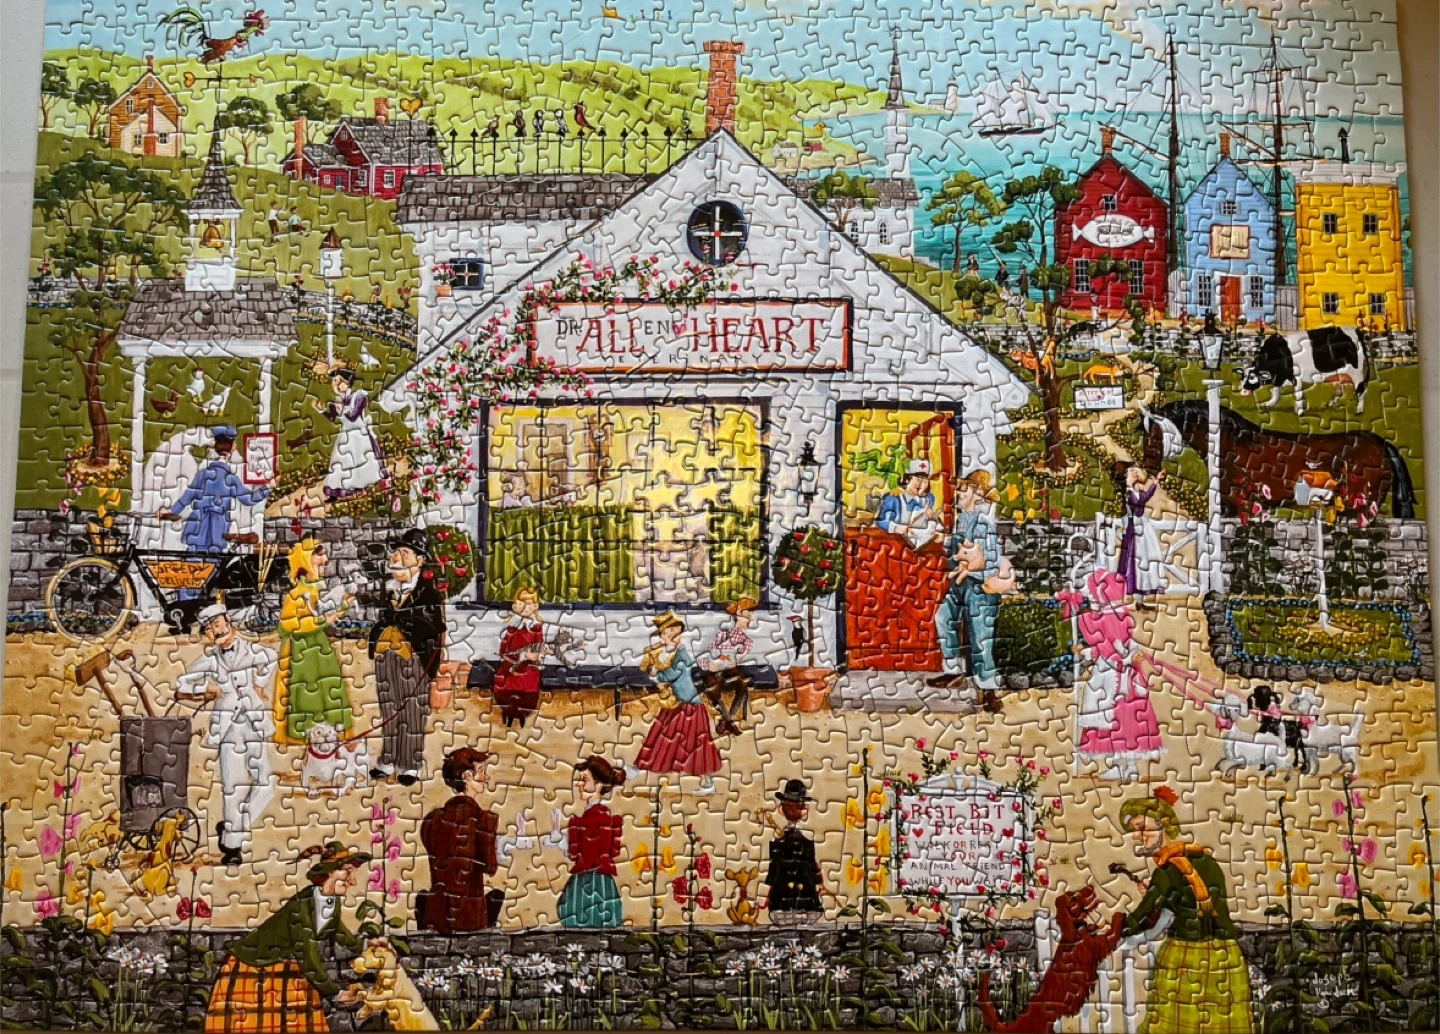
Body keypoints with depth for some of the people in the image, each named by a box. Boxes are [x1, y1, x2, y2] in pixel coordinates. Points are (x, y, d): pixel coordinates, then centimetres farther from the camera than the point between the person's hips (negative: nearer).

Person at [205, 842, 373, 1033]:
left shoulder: (333, 903, -8)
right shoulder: (302, 905, -31)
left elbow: (337, 929, 17)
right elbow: (310, 959, -28)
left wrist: (366, 945, 28)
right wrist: (336, 993, -20)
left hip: (290, 971, 8)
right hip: (252, 969, -8)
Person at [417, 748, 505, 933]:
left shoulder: (431, 820, -1)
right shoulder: (486, 820, -11)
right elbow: (490, 867, -2)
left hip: (436, 917, 2)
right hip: (472, 919, -2)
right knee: (497, 894, 31)